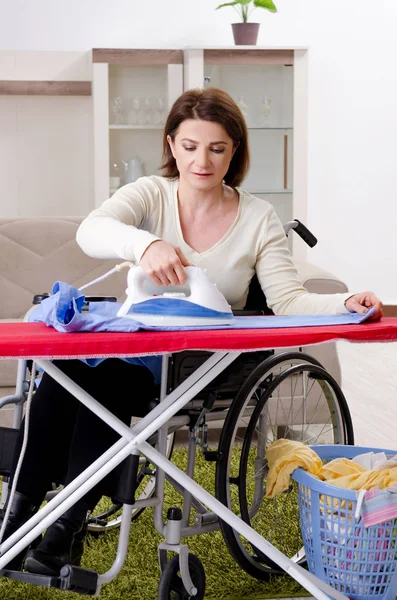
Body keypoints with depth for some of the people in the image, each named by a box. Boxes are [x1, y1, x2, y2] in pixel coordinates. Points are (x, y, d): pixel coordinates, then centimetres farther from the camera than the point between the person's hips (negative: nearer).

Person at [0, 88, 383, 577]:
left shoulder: (258, 217, 2)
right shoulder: (152, 194, 1)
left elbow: (288, 301, -5)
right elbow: (91, 232, -20)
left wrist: (345, 304, -26)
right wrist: (144, 244, -42)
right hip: (139, 345, 2)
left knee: (106, 374, -30)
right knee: (68, 362, -30)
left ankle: (66, 528, -18)